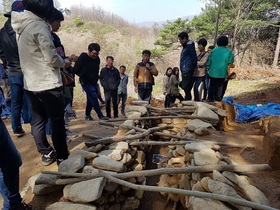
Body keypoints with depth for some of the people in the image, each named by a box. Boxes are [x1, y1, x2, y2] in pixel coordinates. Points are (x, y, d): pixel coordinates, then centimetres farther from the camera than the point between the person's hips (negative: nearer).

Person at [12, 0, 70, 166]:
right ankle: (62, 157, 13)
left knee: (38, 120, 13)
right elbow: (52, 58, -18)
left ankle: (46, 154, 27)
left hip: (31, 83, 9)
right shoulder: (40, 26, -15)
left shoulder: (22, 26, 12)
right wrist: (64, 63, 2)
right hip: (48, 84, -8)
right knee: (57, 122, 2)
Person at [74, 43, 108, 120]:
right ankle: (100, 115, -10)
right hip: (86, 82, -6)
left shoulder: (97, 59, 3)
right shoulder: (82, 58, -14)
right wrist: (83, 76, 0)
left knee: (91, 99, 10)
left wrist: (95, 78, 10)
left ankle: (87, 115, 23)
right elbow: (76, 70, -8)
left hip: (93, 82, 6)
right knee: (93, 97, -13)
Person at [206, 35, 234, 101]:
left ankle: (210, 98, 13)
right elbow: (231, 61, -4)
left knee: (212, 85, 11)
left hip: (213, 72, 1)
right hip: (222, 72, -1)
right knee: (220, 85, 10)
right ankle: (218, 98, 11)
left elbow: (209, 61, -1)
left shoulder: (213, 50, -2)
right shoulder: (228, 51, -5)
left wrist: (208, 68, 8)